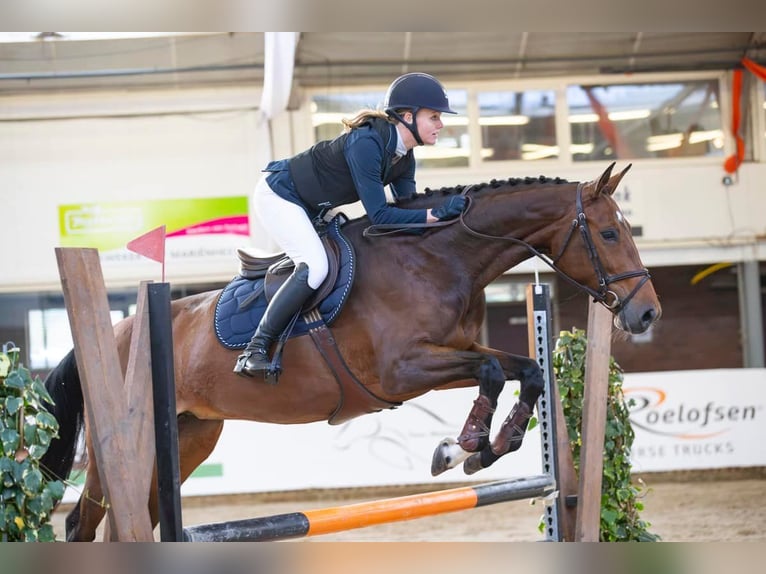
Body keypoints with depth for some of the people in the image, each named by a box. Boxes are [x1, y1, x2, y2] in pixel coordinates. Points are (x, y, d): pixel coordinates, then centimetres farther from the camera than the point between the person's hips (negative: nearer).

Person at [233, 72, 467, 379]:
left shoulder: (404, 156, -4)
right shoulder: (367, 144, -32)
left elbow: (407, 206, -2)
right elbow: (379, 215, -35)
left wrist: (445, 209, -17)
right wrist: (435, 214, -39)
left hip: (312, 209, 10)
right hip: (277, 195, -10)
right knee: (315, 265, -27)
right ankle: (254, 350, -22)